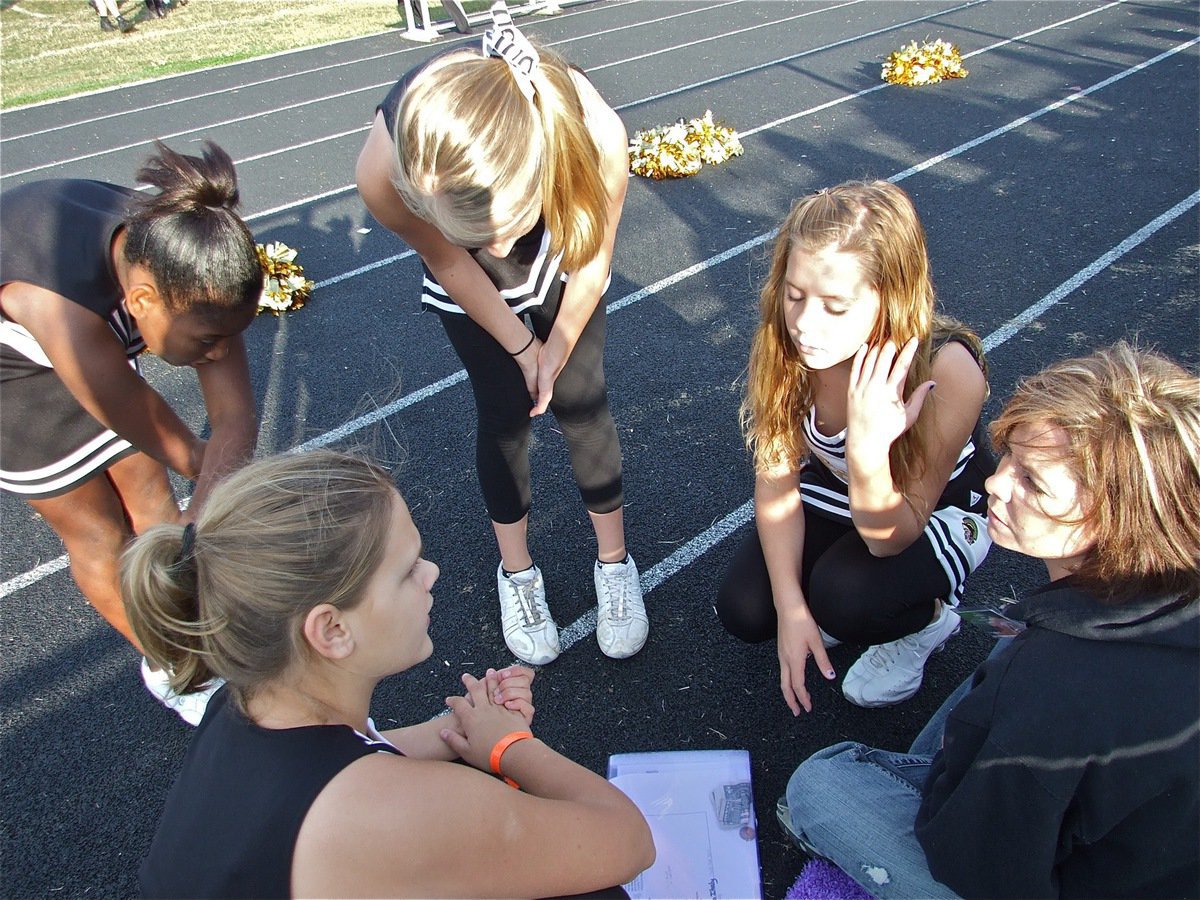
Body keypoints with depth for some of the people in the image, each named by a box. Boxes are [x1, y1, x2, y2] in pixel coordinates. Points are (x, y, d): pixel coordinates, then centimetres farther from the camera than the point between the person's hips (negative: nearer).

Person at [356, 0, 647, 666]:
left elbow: (594, 256, -19)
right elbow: (449, 262, -18)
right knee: (504, 412, 0)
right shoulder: (384, 173, -41)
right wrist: (520, 344, -10)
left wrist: (559, 347, -7)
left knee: (580, 401, 0)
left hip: (560, 251, 0)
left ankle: (614, 562, 22)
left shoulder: (597, 135, -42)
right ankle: (517, 573, 24)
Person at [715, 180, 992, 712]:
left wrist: (868, 449, -51)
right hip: (833, 491, 3)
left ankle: (927, 619, 5)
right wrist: (791, 606, -22)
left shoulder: (948, 371, -37)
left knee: (846, 597, -30)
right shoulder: (785, 341, -26)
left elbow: (890, 538, -31)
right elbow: (776, 477, -14)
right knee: (742, 611, -12)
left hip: (939, 508, -3)